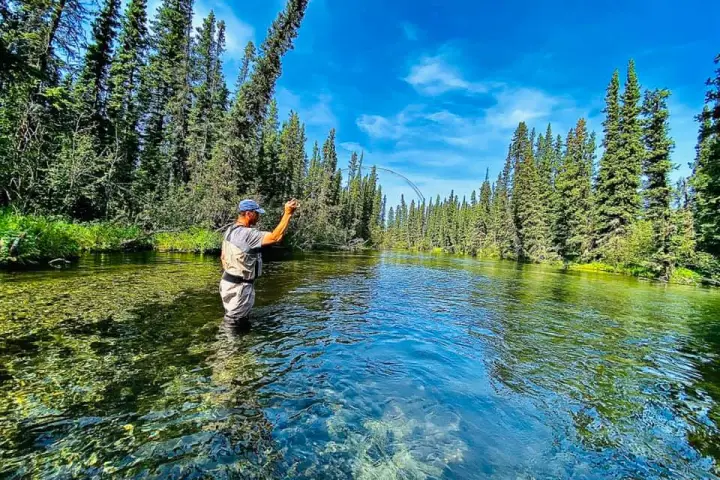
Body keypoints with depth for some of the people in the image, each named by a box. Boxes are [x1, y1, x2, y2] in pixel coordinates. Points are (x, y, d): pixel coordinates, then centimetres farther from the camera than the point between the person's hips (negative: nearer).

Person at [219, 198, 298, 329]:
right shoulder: (247, 233, -24)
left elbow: (223, 257, 15)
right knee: (234, 326, 3)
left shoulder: (230, 230, 8)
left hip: (230, 282, 10)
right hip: (238, 287, -10)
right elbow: (275, 237, -33)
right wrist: (288, 214, -30)